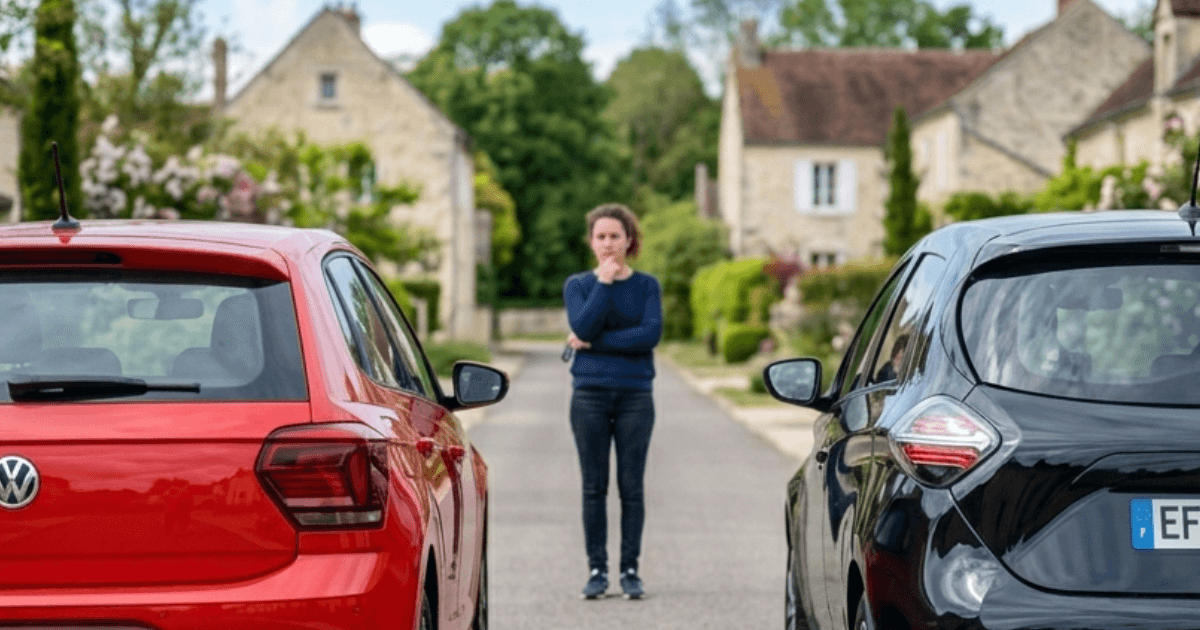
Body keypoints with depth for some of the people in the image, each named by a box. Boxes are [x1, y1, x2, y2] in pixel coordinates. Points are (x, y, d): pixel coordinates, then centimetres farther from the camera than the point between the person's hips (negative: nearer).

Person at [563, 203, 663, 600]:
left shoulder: (646, 286, 5)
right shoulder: (578, 285, 6)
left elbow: (651, 334, -11)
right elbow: (583, 327, -11)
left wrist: (594, 343, -12)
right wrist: (604, 283, -12)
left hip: (635, 395, 0)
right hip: (590, 395, 0)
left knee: (631, 487, 1)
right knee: (594, 487, 2)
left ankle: (630, 570, 8)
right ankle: (597, 570, 8)